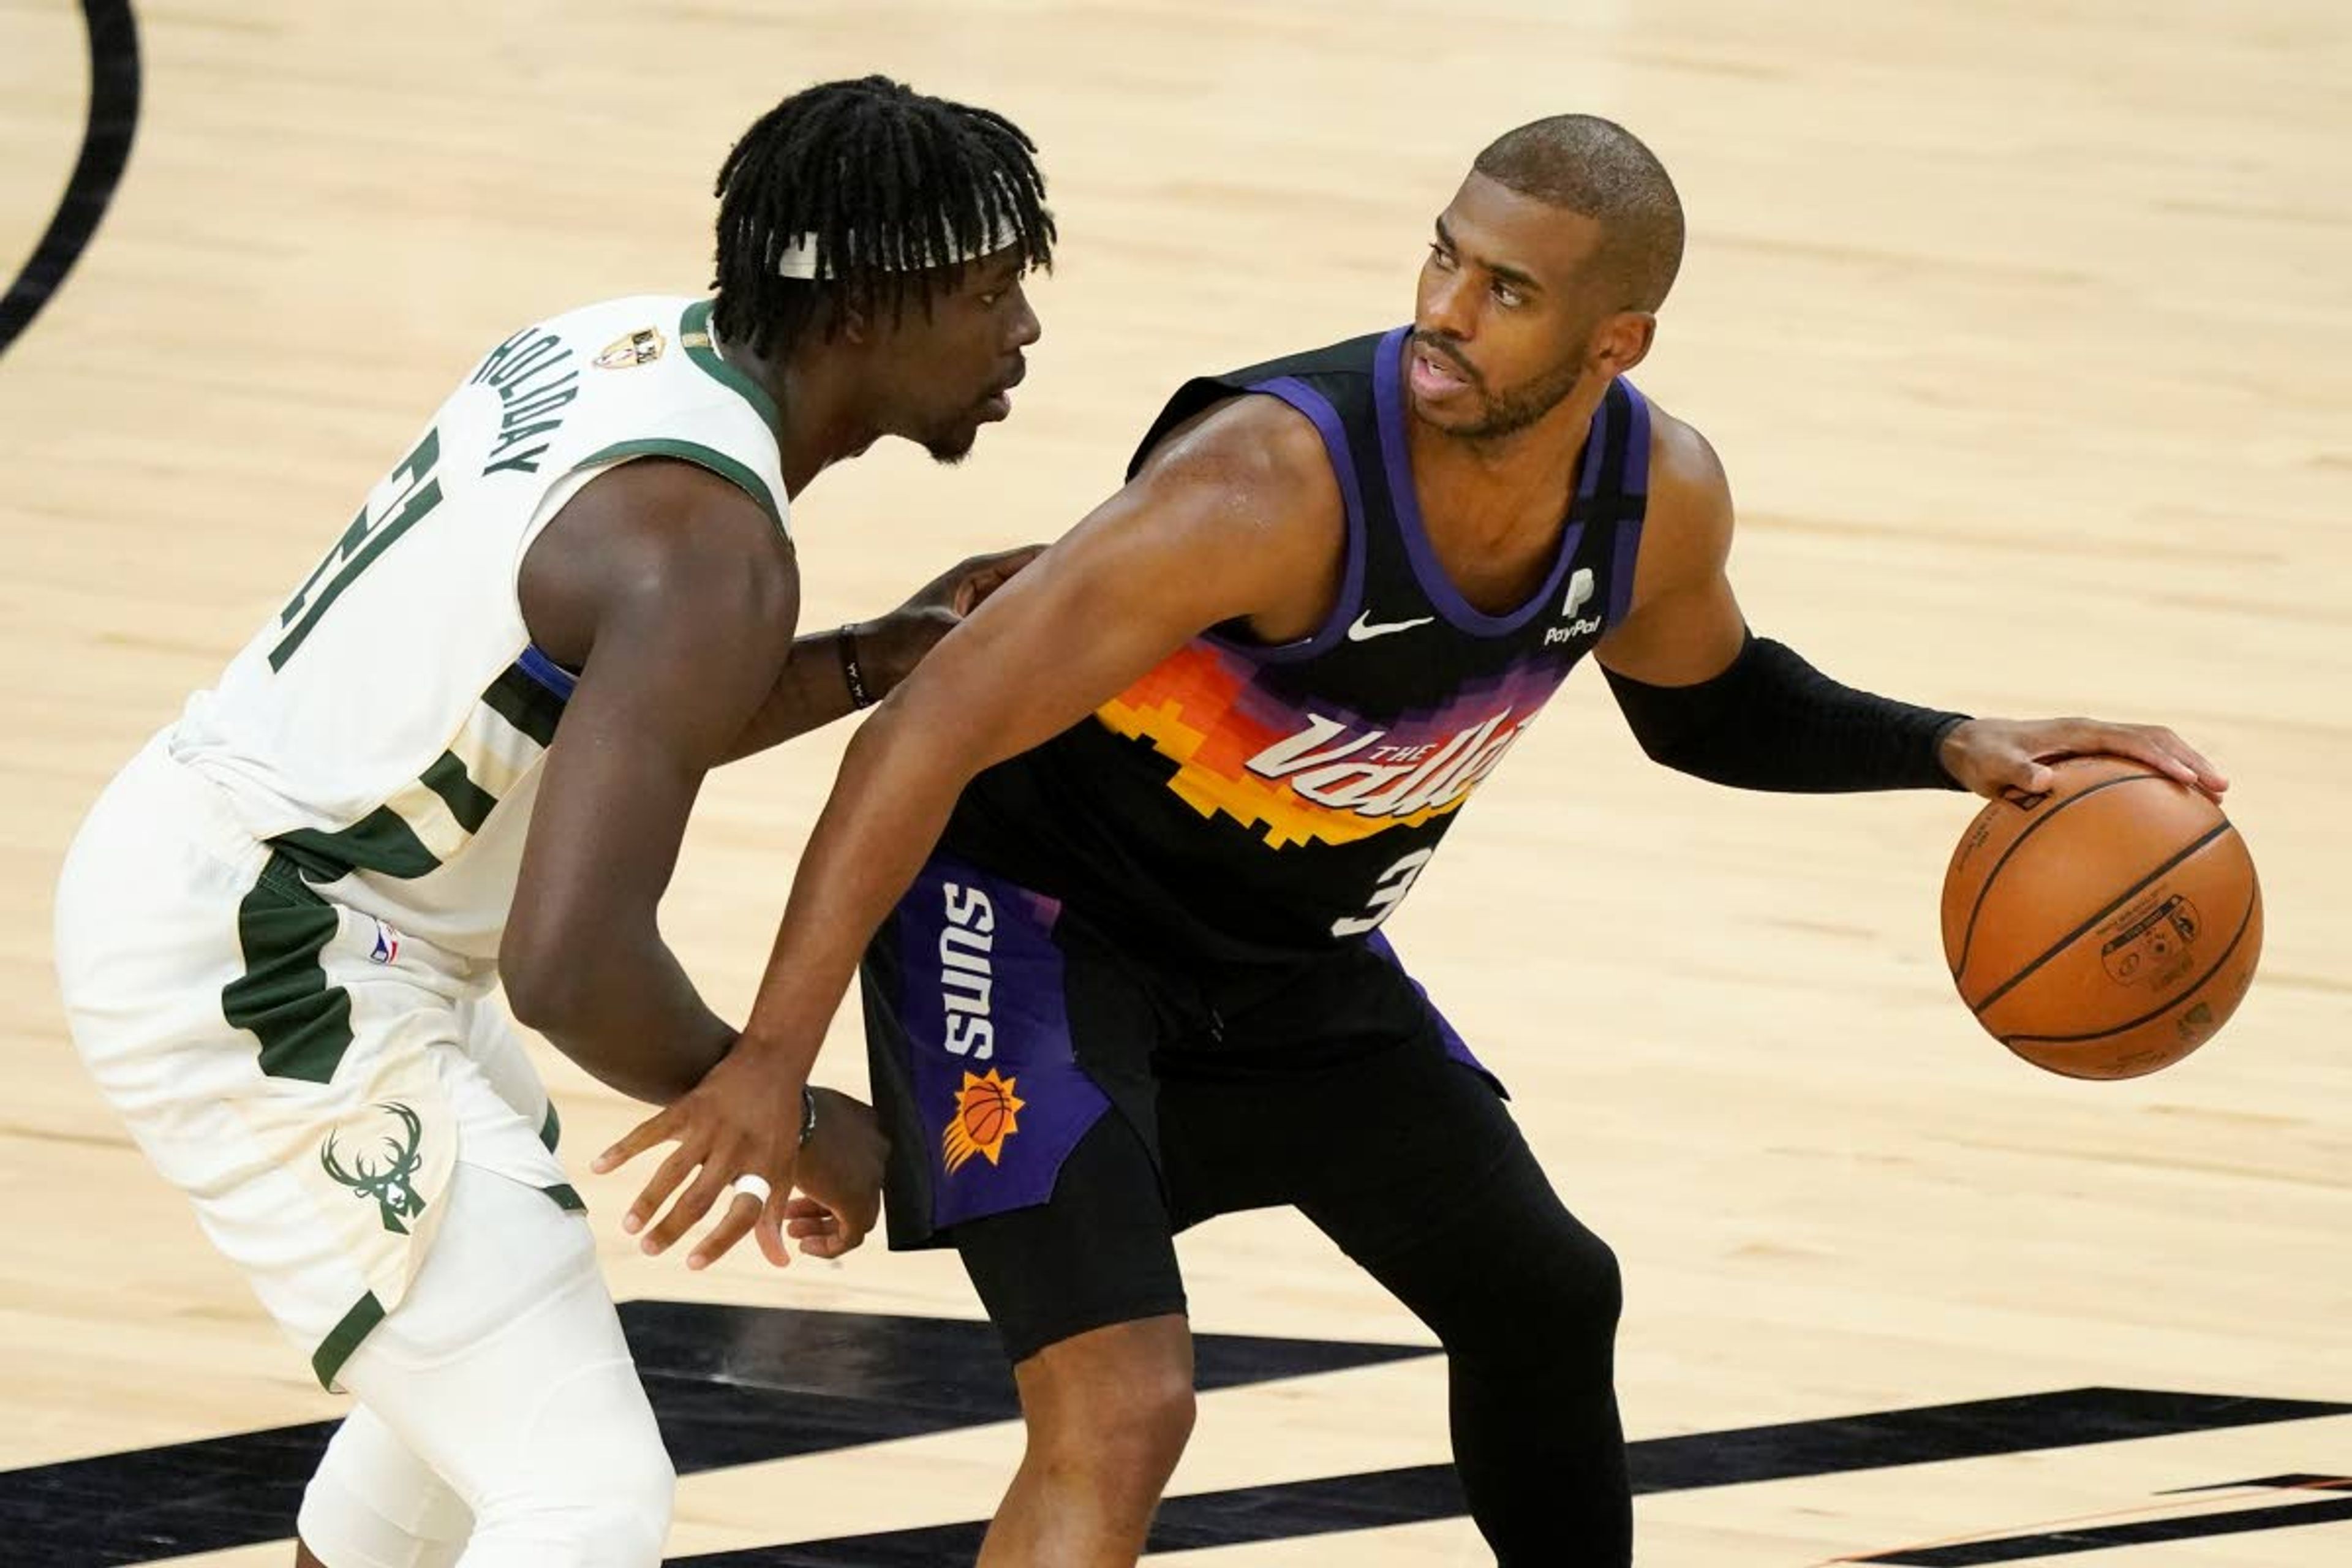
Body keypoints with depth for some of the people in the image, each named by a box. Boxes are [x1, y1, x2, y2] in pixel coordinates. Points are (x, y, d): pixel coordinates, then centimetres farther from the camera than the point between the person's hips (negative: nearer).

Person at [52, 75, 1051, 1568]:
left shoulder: (634, 345, 4)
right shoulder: (711, 541, -25)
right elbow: (570, 961, -32)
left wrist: (884, 660, 8)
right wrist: (788, 1122, -16)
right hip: (259, 975, -10)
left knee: (478, 1377, 31)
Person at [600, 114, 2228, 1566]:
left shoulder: (1661, 496, -15)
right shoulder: (1281, 478, -36)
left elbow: (1706, 699, 11)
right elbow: (937, 728, -38)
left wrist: (1952, 751, -6)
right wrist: (775, 1060, -45)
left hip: (1291, 954, 8)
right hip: (1039, 914, -8)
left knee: (1543, 1299, 20)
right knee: (1122, 1407, -25)